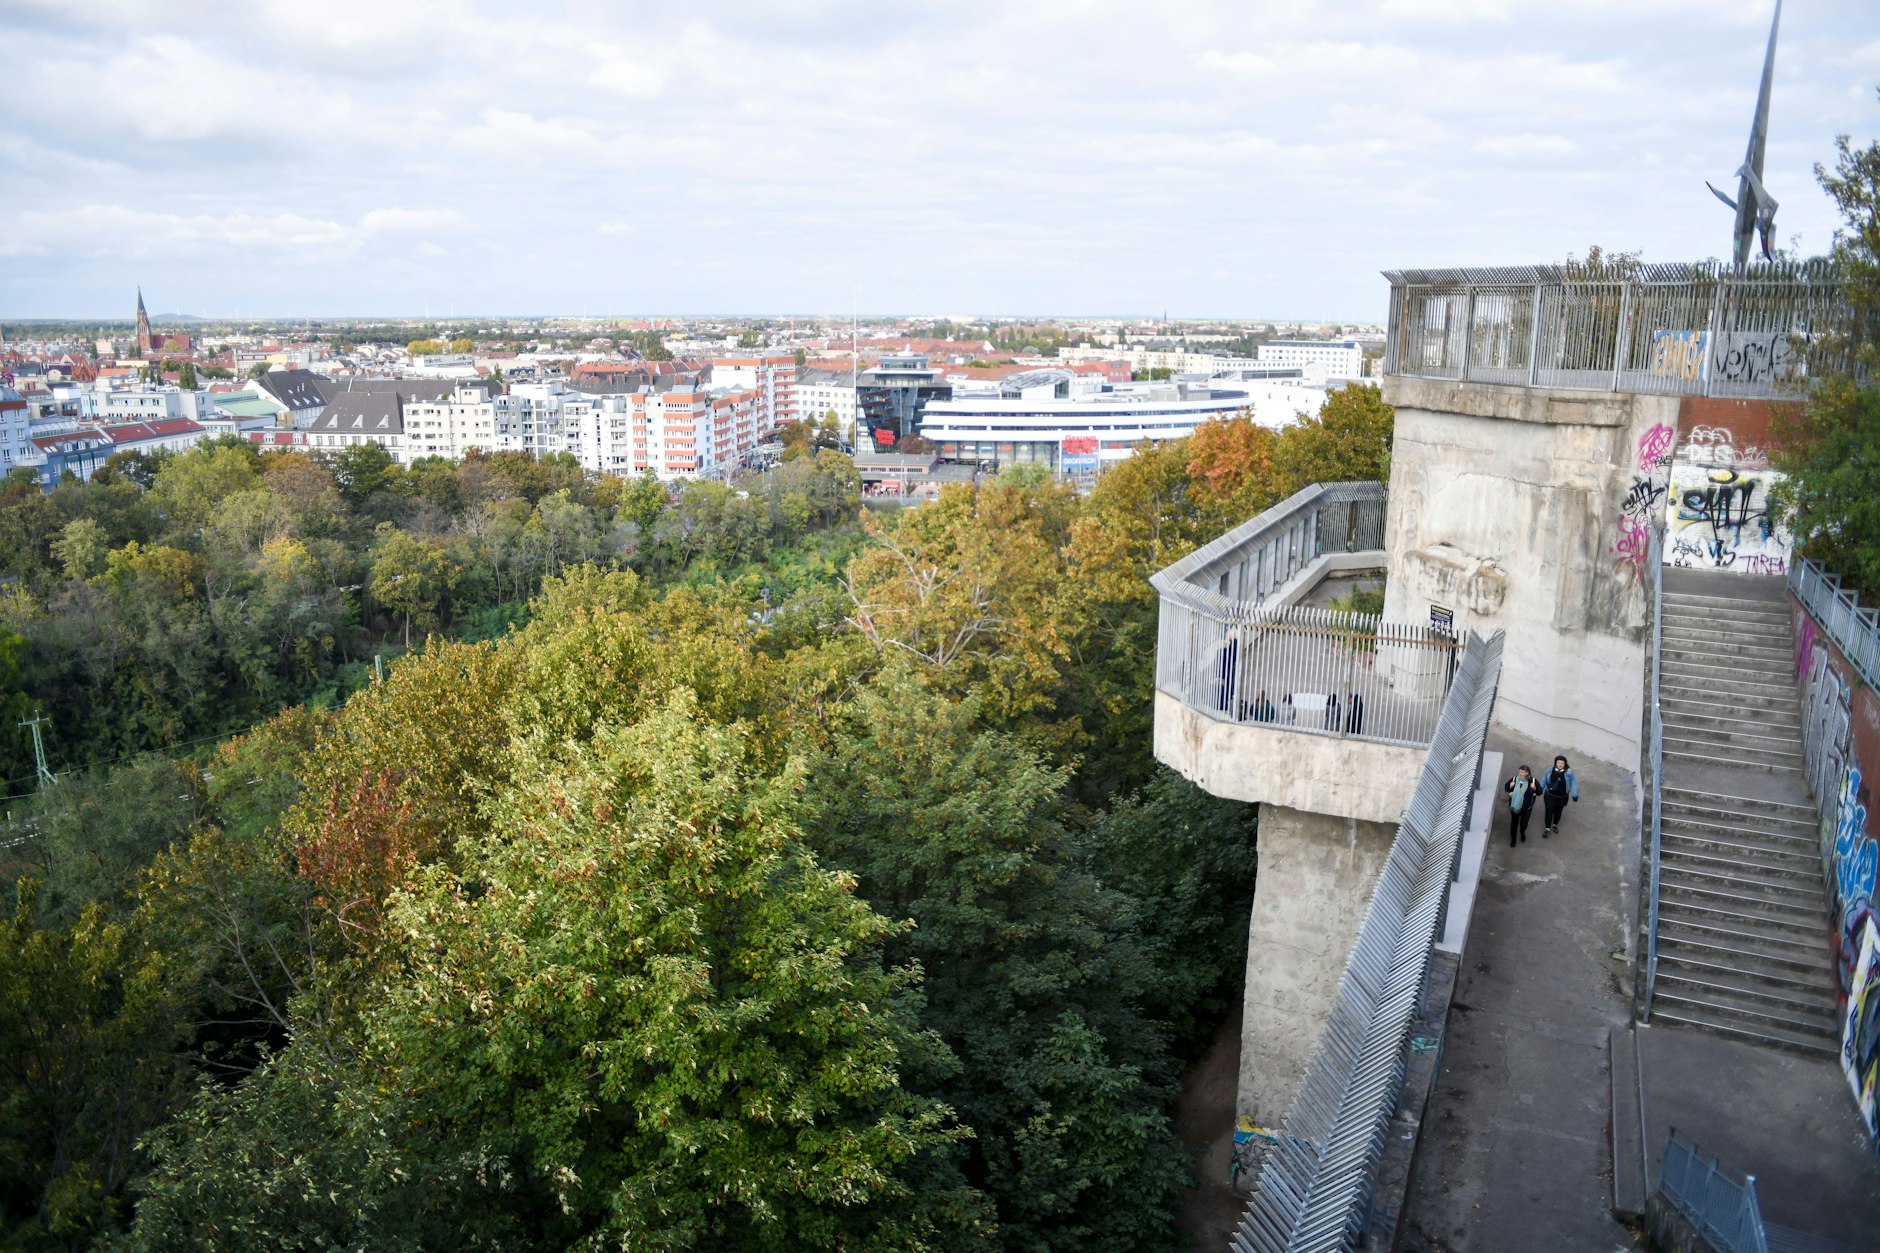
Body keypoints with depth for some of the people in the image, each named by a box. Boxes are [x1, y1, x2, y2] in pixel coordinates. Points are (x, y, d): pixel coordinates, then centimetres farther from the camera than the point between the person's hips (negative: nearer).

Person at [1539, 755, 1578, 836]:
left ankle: (1555, 825, 42)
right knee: (1549, 811, -2)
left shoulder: (1568, 772, -13)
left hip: (1562, 797, 0)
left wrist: (1575, 795, -16)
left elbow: (1573, 783, -11)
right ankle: (1547, 829, 7)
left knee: (1558, 811, 18)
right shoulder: (1550, 769, -8)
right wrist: (1540, 789, 9)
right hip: (1550, 796, 0)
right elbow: (1544, 779, 3)